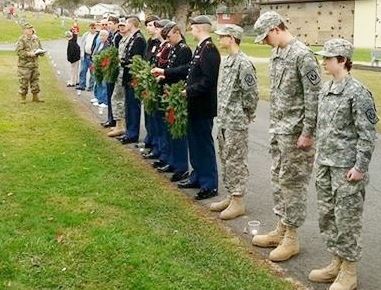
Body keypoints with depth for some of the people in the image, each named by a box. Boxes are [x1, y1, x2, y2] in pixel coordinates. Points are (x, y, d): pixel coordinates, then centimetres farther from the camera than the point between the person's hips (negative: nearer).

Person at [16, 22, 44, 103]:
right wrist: (28, 54, -25)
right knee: (24, 82, -1)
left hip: (34, 64, 6)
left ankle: (35, 97, 22)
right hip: (24, 65, -6)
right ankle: (23, 98, 11)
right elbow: (18, 51, -16)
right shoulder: (21, 40, -9)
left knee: (35, 81, 11)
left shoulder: (36, 39, 11)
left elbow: (40, 48, 21)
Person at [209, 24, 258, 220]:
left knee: (236, 161, -2)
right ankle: (231, 196, 27)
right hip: (224, 120, 10)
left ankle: (238, 202, 8)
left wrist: (246, 116, -8)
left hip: (237, 122, -10)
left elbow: (251, 94, -18)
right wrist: (221, 115, 15)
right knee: (225, 159, 16)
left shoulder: (243, 63, -17)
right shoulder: (227, 61, 12)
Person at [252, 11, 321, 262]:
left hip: (295, 133, -9)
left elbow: (314, 97, -19)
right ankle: (281, 229, 28)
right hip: (278, 129, 9)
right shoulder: (277, 53, 10)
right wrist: (274, 124, 18)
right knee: (278, 179, 15)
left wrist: (308, 133, -18)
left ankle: (292, 238, 12)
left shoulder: (302, 55, -17)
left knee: (292, 183, 0)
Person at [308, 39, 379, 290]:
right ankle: (337, 263, 31)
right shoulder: (326, 89, 9)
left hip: (347, 168, -8)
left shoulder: (358, 93, -15)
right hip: (325, 165, 8)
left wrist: (360, 167, -16)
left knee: (347, 219, 2)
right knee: (327, 215, 15)